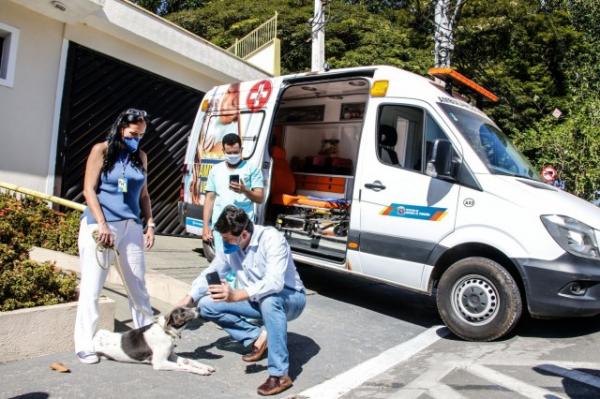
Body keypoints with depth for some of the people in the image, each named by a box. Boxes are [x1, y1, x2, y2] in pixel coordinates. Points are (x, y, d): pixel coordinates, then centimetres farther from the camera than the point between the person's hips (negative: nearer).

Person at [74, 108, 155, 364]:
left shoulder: (141, 157, 12)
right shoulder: (101, 150, -1)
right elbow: (89, 190, -6)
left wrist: (150, 224, 6)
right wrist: (102, 224, -14)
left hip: (131, 227, 5)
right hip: (99, 226, -4)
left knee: (138, 286, 10)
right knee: (91, 288, 0)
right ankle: (85, 346, 11)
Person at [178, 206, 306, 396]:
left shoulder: (272, 239, -28)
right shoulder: (229, 247, -7)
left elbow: (275, 282, -40)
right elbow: (211, 273, 5)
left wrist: (236, 295, -51)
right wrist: (189, 298, -10)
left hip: (289, 298, -7)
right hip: (257, 302, 7)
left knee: (268, 299, -42)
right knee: (207, 305, -7)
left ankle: (280, 375, -33)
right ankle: (258, 337, -6)